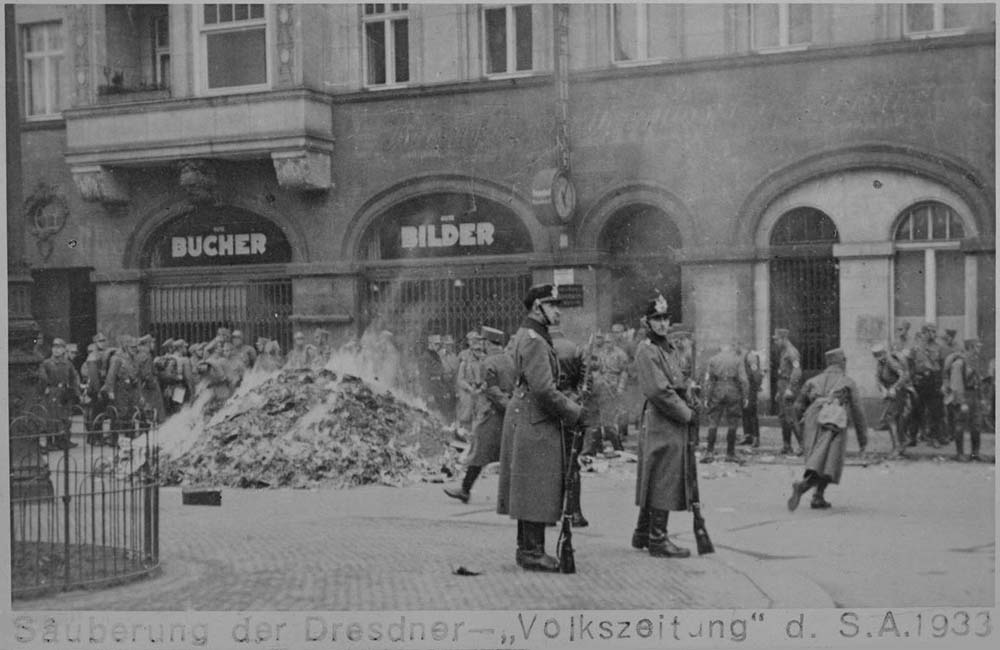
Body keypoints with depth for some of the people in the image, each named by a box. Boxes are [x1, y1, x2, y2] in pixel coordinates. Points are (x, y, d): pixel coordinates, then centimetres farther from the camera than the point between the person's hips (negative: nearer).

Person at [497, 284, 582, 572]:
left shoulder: (526, 335, 15)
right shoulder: (533, 340, -18)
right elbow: (543, 389, -24)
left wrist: (568, 405, 11)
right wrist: (572, 412, -12)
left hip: (525, 417, 11)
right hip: (535, 422, -11)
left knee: (530, 490, 14)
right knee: (536, 489, -6)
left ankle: (527, 548, 21)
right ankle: (532, 553, -1)